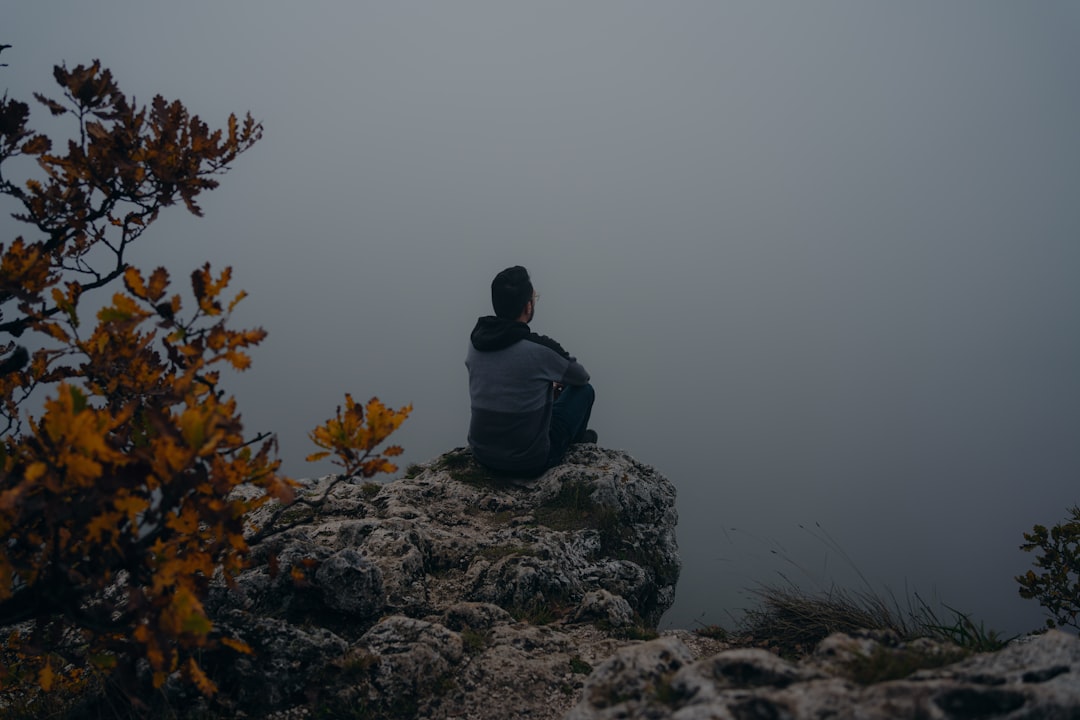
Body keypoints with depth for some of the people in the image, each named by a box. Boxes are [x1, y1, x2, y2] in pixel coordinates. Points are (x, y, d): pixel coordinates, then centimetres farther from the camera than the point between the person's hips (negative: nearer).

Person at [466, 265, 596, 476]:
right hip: (528, 462, -6)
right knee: (584, 390, 15)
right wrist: (557, 378, 24)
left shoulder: (476, 341, -3)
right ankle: (576, 442, 45)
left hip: (482, 455, 6)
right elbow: (581, 377, 1)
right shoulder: (540, 349, -21)